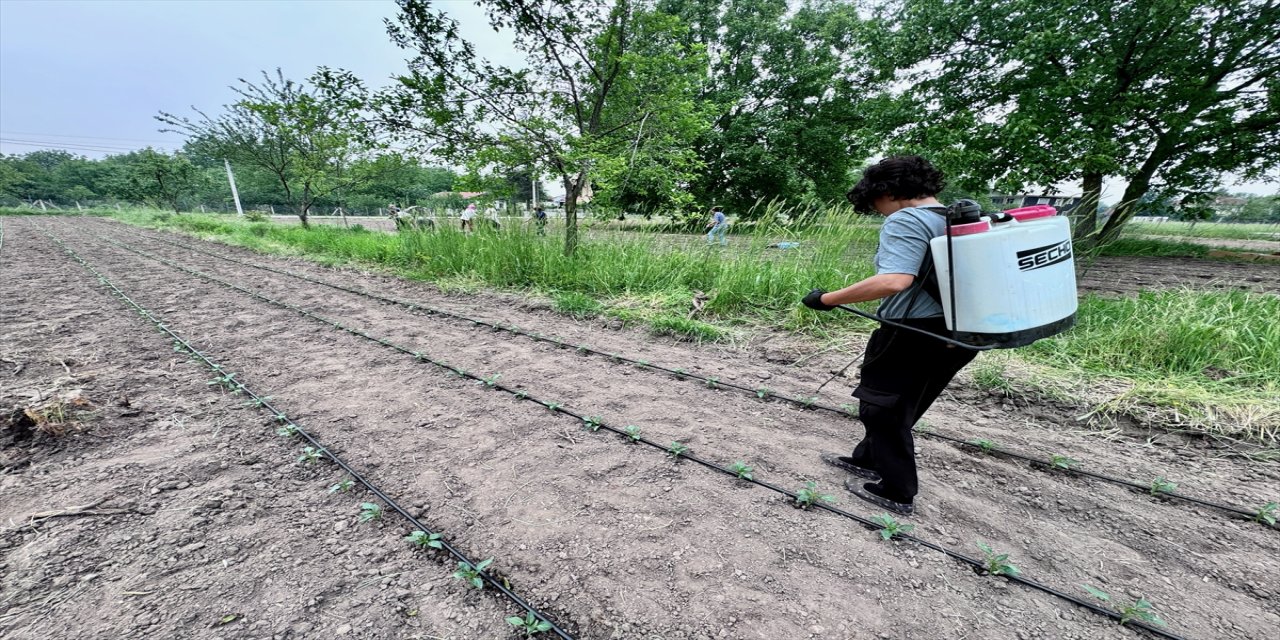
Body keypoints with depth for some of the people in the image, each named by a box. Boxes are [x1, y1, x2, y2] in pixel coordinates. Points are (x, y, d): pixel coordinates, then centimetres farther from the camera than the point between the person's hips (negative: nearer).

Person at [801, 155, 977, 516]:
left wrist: (828, 299, -28)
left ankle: (897, 493, 21)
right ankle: (868, 460, 41)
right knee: (896, 403, 23)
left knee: (883, 407, 7)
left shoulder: (906, 220, -18)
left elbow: (894, 281, -33)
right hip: (953, 333, 10)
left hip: (914, 333, -9)